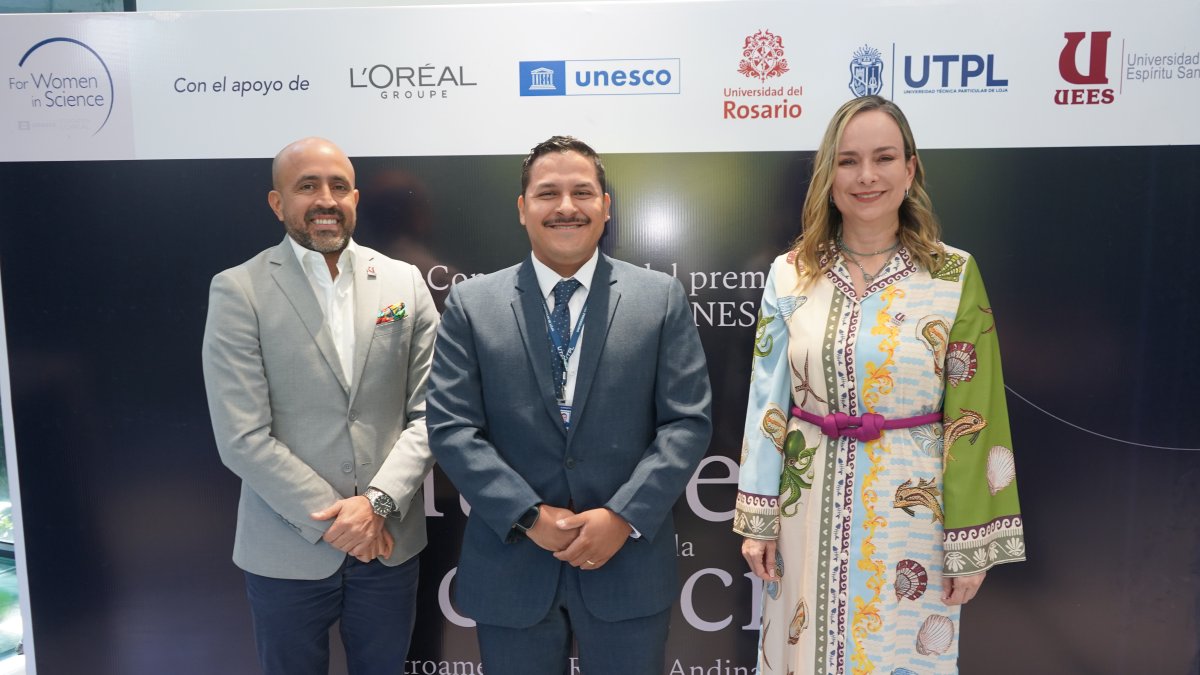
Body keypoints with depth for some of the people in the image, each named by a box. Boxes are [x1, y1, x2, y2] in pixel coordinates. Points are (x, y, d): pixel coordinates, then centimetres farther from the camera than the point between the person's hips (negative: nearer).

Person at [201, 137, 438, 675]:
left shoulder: (404, 282, 1)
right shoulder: (238, 291, -7)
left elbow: (429, 413, -1)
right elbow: (242, 439, -12)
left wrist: (377, 502, -12)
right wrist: (334, 519, -12)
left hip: (390, 542, 2)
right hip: (288, 550, -2)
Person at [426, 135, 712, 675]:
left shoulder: (661, 297, 0)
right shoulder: (471, 303, 0)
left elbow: (688, 421, -4)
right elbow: (450, 428, -4)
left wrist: (624, 516, -13)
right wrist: (529, 516, -13)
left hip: (629, 563, 0)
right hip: (510, 566, 1)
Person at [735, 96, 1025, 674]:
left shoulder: (955, 275, -5)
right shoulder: (790, 274, -1)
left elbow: (973, 417, -5)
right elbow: (767, 400, 1)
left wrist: (970, 545, -4)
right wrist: (756, 517, 1)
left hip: (910, 512, -1)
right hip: (810, 507, 2)